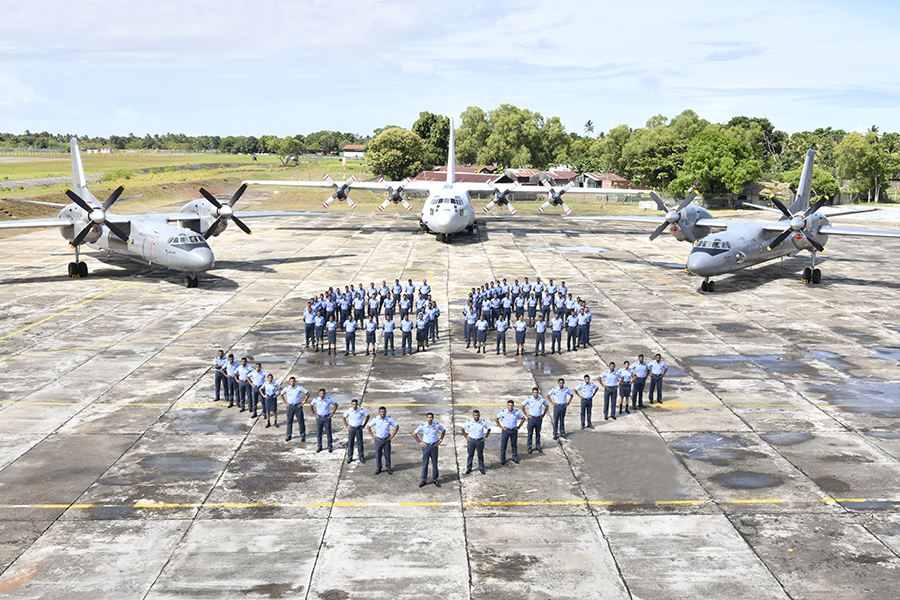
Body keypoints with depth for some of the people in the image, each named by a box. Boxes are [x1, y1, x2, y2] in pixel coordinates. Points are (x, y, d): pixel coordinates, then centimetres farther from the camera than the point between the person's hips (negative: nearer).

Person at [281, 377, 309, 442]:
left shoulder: (299, 388, -7)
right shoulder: (286, 388, -1)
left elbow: (308, 393, -2)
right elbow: (281, 394, 16)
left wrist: (303, 403, -5)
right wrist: (285, 403, 8)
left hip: (298, 406, -2)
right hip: (290, 406, 2)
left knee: (301, 421, 1)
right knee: (289, 422, 7)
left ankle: (303, 436, 11)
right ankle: (288, 436, 16)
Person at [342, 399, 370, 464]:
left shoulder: (361, 410, -12)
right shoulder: (348, 410, -10)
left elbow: (367, 416, 3)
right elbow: (343, 417, 6)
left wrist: (363, 425, 1)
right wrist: (347, 425, 2)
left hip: (359, 428, -1)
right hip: (351, 428, 1)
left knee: (360, 443, 5)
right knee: (350, 443, 6)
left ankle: (361, 458, 16)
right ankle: (350, 458, 17)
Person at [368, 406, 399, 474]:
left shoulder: (389, 419, -7)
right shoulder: (375, 419, -7)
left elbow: (397, 426, 2)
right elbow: (369, 427, 6)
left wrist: (392, 436, -3)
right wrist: (372, 436, 0)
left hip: (386, 440, 0)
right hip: (378, 440, 0)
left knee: (387, 455, 6)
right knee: (378, 455, 6)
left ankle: (388, 468, 19)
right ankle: (378, 468, 20)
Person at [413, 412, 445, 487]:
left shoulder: (437, 425, -4)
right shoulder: (422, 426, -7)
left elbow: (444, 431, 14)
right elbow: (414, 433, 3)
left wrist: (440, 440, 6)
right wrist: (420, 442, 1)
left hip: (434, 446, 1)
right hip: (426, 446, -1)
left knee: (435, 463, 6)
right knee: (425, 463, 3)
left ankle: (434, 480, 17)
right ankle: (424, 480, 12)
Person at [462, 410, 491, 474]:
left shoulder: (483, 422, -6)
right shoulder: (469, 422, -8)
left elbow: (489, 429, 7)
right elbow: (462, 428, 4)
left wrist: (485, 437, 3)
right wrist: (466, 437, 1)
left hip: (480, 441, 0)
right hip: (471, 440, 0)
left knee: (480, 455, 9)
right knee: (470, 455, 7)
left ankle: (481, 468, 22)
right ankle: (469, 468, 19)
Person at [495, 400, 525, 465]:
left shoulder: (517, 412, -6)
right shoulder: (503, 412, -10)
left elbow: (523, 418, 7)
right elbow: (496, 418, 1)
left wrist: (518, 426, 2)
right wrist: (500, 426, -2)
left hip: (514, 430, 1)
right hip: (505, 430, -1)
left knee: (514, 445, 11)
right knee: (503, 446, 2)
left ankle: (515, 458, 27)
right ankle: (502, 460, 11)